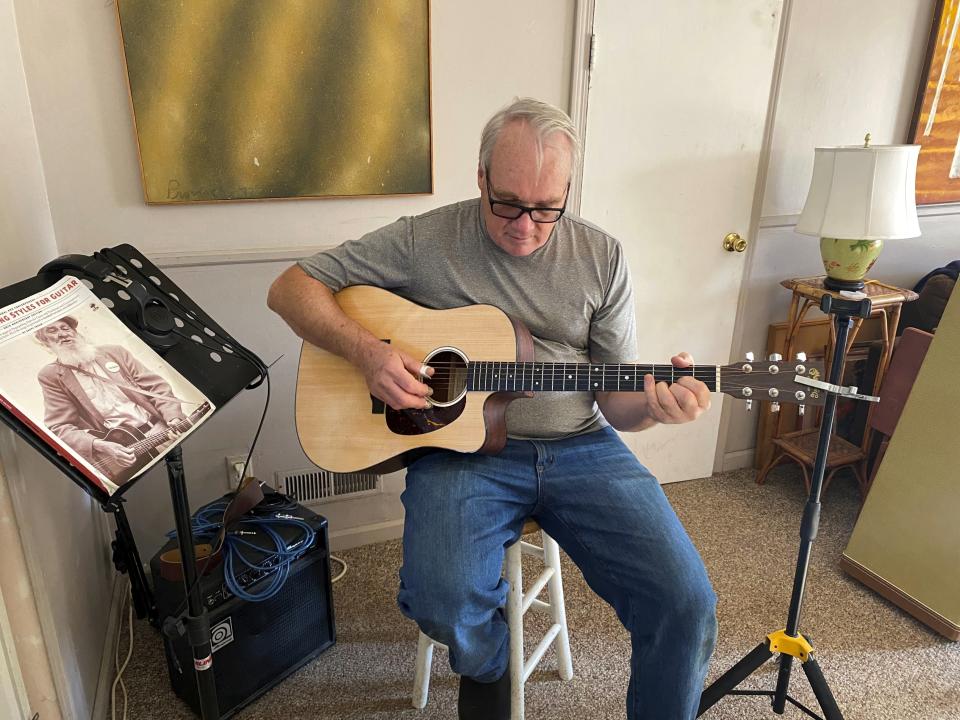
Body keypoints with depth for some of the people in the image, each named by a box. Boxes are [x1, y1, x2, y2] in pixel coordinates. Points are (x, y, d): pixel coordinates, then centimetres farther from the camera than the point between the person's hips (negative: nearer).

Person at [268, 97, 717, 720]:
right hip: (462, 445, -1)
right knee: (443, 599, -27)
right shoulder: (424, 241, -2)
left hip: (578, 446, 2)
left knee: (686, 602, -14)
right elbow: (291, 288, 1)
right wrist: (366, 350, -16)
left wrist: (655, 403, -18)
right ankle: (489, 667, 13)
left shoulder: (601, 258, 5)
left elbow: (617, 402, 6)